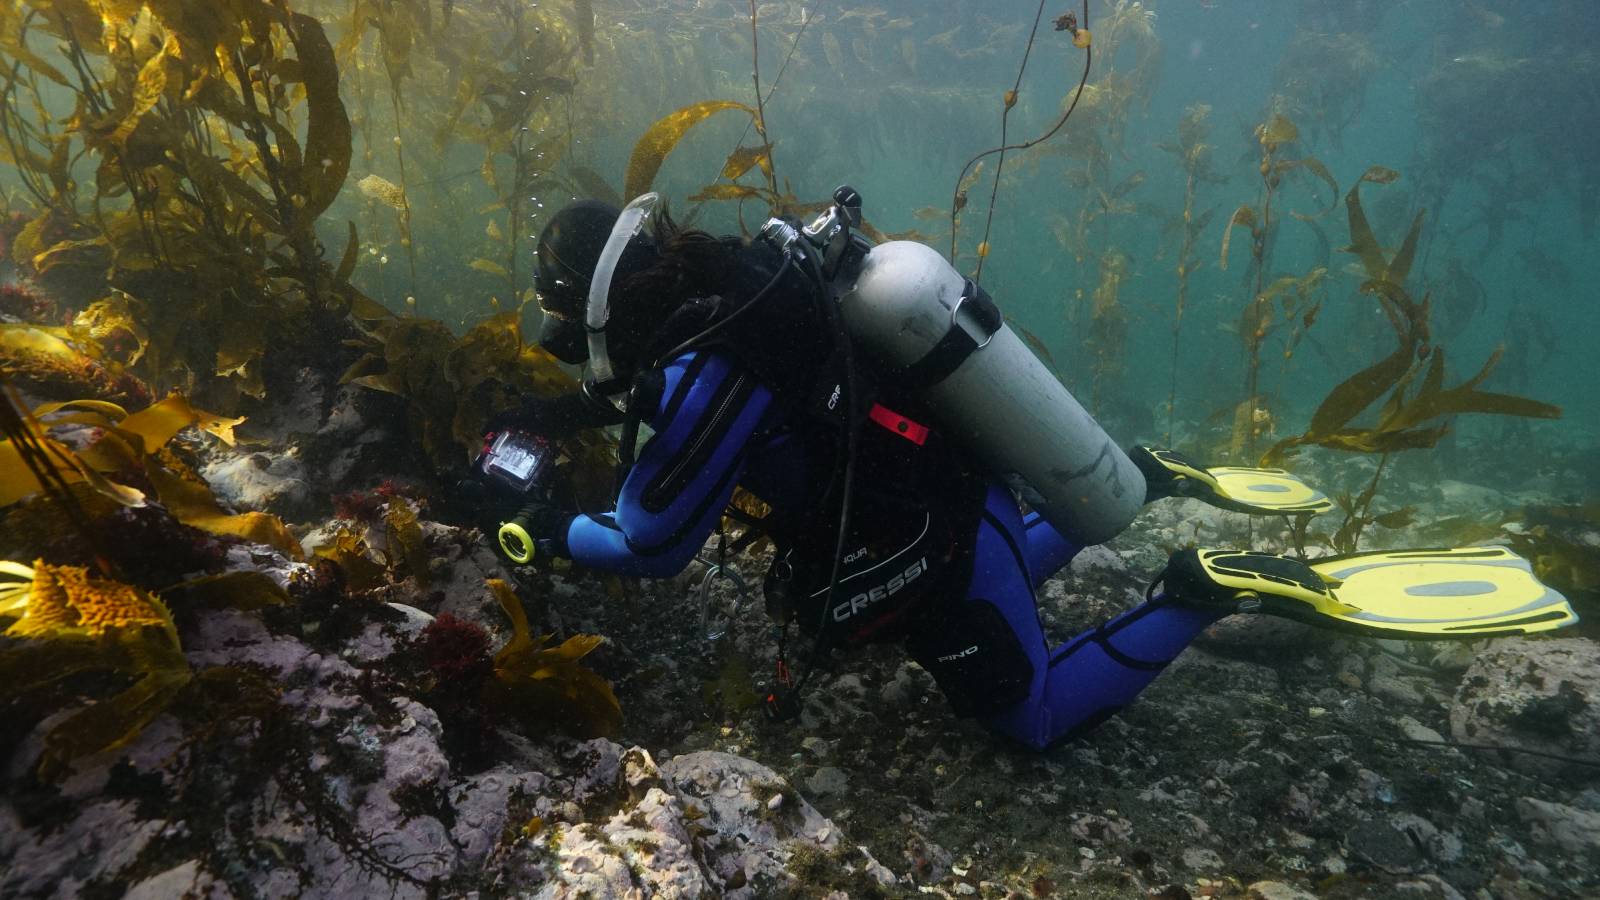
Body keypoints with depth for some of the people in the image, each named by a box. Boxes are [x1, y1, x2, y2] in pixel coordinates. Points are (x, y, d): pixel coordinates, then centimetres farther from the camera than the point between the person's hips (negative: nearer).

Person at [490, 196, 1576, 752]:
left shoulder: (704, 378, -26)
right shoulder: (721, 276, 0)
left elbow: (649, 550, -13)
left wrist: (547, 527, 3)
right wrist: (561, 412, 15)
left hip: (932, 552, -8)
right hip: (959, 486, 9)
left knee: (1039, 714, 11)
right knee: (1006, 569, 39)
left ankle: (1210, 590, -3)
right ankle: (1148, 479, 27)